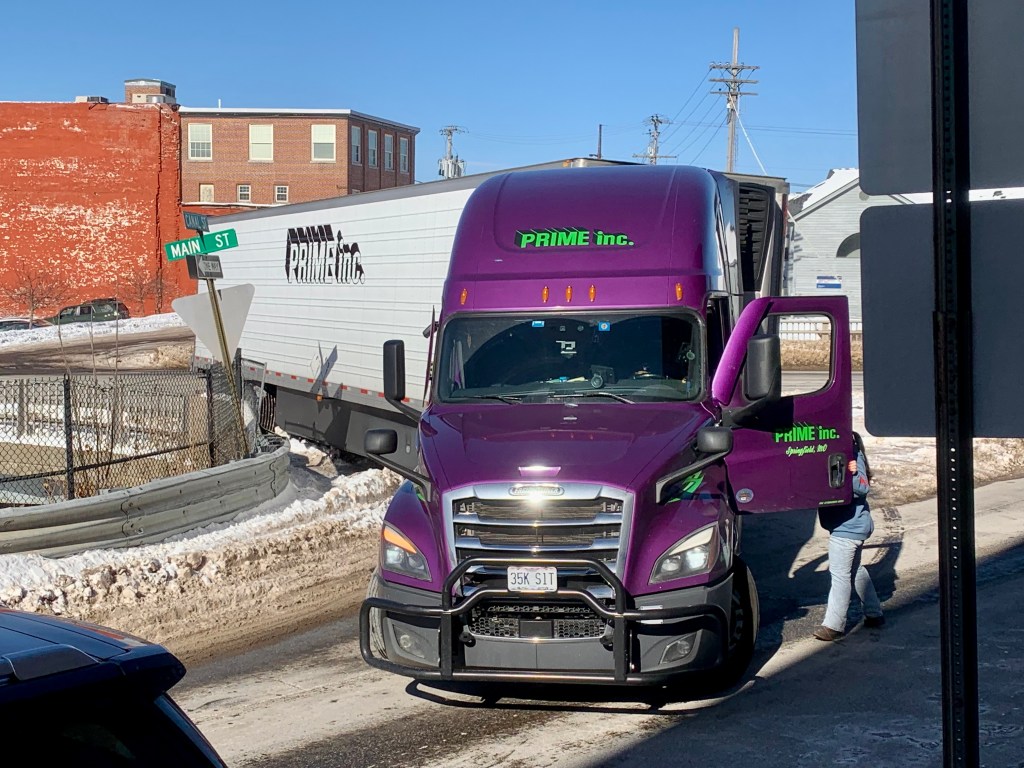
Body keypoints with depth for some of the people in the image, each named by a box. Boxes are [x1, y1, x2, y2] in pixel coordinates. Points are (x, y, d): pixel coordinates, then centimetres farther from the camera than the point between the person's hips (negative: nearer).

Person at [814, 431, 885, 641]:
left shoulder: (851, 454, -16)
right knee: (855, 570, 20)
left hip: (847, 527, -10)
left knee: (840, 574, -5)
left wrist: (851, 473, -38)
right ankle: (874, 614, 32)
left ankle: (833, 625, 0)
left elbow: (863, 487, -21)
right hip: (852, 524, 10)